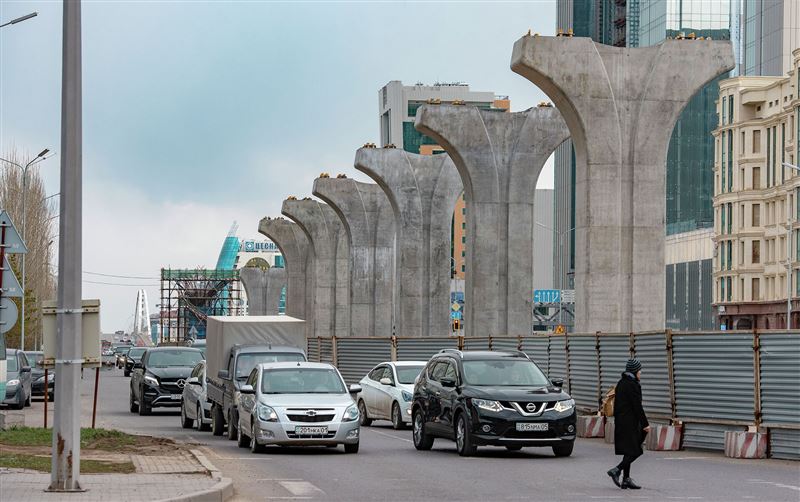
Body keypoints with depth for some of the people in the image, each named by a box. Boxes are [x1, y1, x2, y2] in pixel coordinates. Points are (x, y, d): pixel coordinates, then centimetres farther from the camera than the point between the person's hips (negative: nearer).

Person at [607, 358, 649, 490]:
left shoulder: (621, 383, 13)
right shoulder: (633, 385, -15)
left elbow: (616, 404, 17)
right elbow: (637, 406, -17)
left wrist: (617, 421, 22)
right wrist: (645, 424, -12)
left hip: (620, 422, 9)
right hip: (630, 422, -9)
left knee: (629, 451, 12)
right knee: (635, 451, -5)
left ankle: (626, 479, 11)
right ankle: (617, 470, -14)